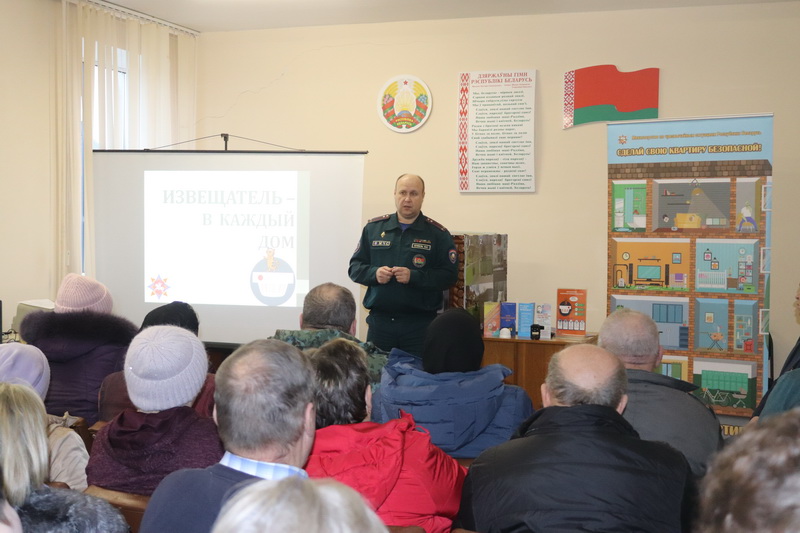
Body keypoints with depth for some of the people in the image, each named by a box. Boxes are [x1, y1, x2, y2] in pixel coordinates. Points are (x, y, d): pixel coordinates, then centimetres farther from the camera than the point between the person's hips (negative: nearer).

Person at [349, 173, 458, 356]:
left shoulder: (438, 234, 2)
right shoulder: (373, 228, 10)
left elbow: (449, 276, -5)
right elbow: (354, 267, 12)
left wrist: (413, 277, -17)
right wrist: (374, 273, -9)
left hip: (420, 325, -2)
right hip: (379, 321, 2)